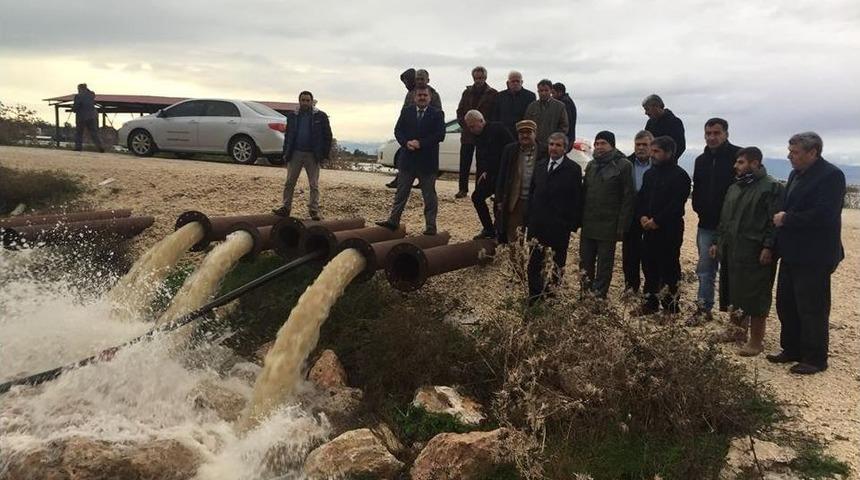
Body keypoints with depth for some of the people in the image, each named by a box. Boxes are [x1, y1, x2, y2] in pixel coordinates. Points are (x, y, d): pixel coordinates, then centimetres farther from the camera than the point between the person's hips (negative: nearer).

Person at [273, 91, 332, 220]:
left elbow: (328, 136, 1)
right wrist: (286, 153, 7)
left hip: (312, 155, -2)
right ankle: (286, 208, 9)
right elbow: (288, 135, 14)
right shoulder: (292, 116, 10)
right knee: (289, 183, 3)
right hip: (295, 153, 3)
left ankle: (314, 211, 7)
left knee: (314, 185, 2)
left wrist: (325, 155, -5)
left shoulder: (320, 116, 0)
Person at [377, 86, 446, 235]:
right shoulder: (406, 111, 9)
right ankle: (393, 221, 15)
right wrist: (406, 143, -14)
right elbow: (398, 130, 5)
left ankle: (430, 227, 9)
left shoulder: (437, 114, -2)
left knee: (429, 196, 4)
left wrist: (420, 143, -17)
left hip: (427, 161, -3)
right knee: (401, 193, 9)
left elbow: (440, 135, -11)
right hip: (408, 160, 3)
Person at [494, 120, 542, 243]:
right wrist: (499, 200, -1)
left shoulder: (543, 152, -5)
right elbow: (501, 176, 3)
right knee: (512, 237, 9)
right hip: (514, 201, 1)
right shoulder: (510, 150, 1)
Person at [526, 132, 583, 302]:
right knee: (534, 262, 5)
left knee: (558, 263, 11)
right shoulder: (540, 165, 9)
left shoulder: (573, 169, -6)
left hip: (560, 225, -4)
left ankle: (553, 291, 25)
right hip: (537, 223, 4)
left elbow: (577, 199, -7)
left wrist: (573, 223, -10)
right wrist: (529, 217, 7)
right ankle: (535, 296, 14)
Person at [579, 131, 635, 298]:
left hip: (608, 226, -5)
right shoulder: (591, 165, 14)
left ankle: (599, 296, 10)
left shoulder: (623, 166, -5)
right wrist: (580, 218, 8)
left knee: (604, 264, 2)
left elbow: (628, 197, -9)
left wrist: (621, 226, -13)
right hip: (588, 225, 6)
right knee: (585, 262, 8)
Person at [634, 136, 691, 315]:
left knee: (669, 269, -1)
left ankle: (671, 307, 9)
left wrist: (657, 221, -17)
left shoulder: (679, 175, -10)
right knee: (649, 266, 12)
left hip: (669, 231, -7)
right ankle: (650, 303, 24)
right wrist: (642, 217, -4)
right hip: (649, 229, 7)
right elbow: (641, 198, 13)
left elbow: (676, 204, -17)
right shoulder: (650, 173, 13)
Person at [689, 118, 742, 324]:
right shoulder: (701, 160, 11)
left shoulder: (738, 156, -9)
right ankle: (704, 308, 18)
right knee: (705, 268, 9)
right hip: (707, 224, 5)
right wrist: (699, 208, 5)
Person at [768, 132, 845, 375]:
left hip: (814, 257, -9)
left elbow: (823, 215, -24)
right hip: (792, 254, 9)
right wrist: (781, 216, -3)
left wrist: (787, 219, -17)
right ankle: (792, 350, 29)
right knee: (786, 305, 15)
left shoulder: (831, 175, -15)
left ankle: (815, 359, 14)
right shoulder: (796, 174, 12)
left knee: (812, 309, 1)